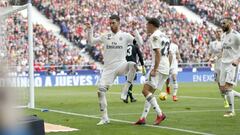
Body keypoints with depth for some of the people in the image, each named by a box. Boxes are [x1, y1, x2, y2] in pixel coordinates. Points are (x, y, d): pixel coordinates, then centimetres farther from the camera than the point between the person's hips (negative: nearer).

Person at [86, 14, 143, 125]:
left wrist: (135, 30, -15)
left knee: (132, 65, -36)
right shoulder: (105, 36, 10)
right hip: (108, 68, 3)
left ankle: (125, 90, -25)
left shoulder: (125, 36, 2)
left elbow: (140, 43, -7)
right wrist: (89, 30, 3)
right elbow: (91, 42, 16)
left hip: (121, 65, -2)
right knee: (101, 90, -8)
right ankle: (104, 118, 3)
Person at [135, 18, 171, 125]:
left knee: (146, 90, -12)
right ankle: (143, 118, 8)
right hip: (166, 68, 10)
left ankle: (160, 114, -20)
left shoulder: (154, 37, -8)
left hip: (158, 68, -10)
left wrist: (154, 70, -22)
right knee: (150, 92, 12)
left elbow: (158, 54, -19)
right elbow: (168, 55, 23)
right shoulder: (164, 36, 20)